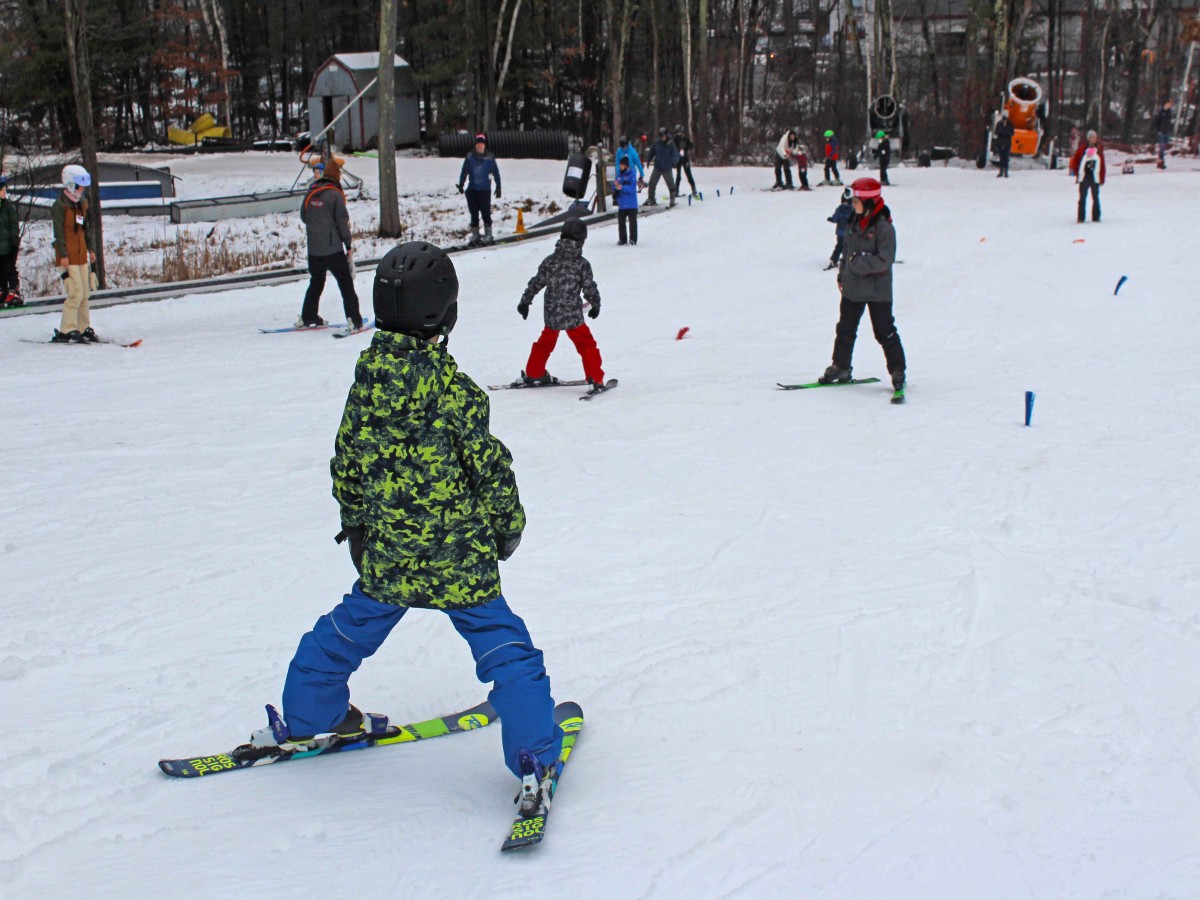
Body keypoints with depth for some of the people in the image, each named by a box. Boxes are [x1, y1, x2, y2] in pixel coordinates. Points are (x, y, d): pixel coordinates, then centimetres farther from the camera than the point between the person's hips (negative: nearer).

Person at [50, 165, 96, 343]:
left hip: (81, 253, 8)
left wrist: (91, 249, 17)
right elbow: (59, 232, -13)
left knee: (85, 293, 7)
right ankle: (66, 332, -8)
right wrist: (63, 255, -18)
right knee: (76, 293, -13)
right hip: (68, 256, -8)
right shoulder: (60, 204, -9)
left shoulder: (82, 202, 14)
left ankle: (83, 328, 15)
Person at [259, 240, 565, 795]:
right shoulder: (451, 389, -17)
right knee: (504, 649, 3)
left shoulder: (367, 376, -1)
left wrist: (355, 522, 23)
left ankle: (304, 719, 42)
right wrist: (508, 523, 6)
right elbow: (488, 464, -11)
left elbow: (346, 459, 9)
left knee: (348, 630, 26)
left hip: (385, 554, 6)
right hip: (459, 557, -5)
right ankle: (534, 756, -1)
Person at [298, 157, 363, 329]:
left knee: (316, 282, 20)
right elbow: (342, 221, -11)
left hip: (313, 248, 6)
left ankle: (307, 317, 23)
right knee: (346, 283, -1)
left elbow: (303, 216, 15)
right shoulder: (335, 194, -12)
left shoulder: (310, 192, 5)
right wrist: (349, 245, -4)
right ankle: (354, 320, -8)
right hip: (333, 248, -6)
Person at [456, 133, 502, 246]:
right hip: (472, 190, 2)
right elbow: (464, 171, 8)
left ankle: (488, 236, 4)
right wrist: (460, 184, 3)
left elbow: (496, 172, 5)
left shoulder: (490, 157, 0)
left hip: (485, 190, -2)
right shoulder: (470, 156, 3)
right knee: (474, 214, 8)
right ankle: (475, 236, 17)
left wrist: (498, 187, 4)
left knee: (485, 213, -6)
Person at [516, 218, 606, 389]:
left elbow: (535, 283, 6)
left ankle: (534, 374, 35)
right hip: (573, 315, -4)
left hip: (551, 314, 4)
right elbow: (590, 288, -6)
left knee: (545, 342, 24)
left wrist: (525, 302, 18)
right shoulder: (582, 264, -10)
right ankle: (595, 379, 2)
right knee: (587, 345, 7)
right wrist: (595, 305, 12)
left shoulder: (550, 261, -1)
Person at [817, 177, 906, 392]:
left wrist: (859, 263, -20)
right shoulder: (854, 222, 7)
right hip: (853, 287, 7)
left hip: (877, 290, -7)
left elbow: (885, 260, -21)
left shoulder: (883, 226, -16)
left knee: (885, 332, 0)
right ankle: (841, 368, 25)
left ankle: (897, 371, 10)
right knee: (845, 329, 13)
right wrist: (842, 275, 18)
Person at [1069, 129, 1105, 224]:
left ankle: (1096, 217, 11)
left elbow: (1102, 165, 7)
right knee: (1082, 198, 1)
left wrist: (1102, 178, 2)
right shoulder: (1082, 148, 0)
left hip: (1095, 177, 2)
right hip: (1084, 177, -2)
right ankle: (1080, 217, 4)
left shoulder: (1099, 150, 7)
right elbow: (1075, 160, 4)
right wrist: (1077, 173, -2)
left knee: (1095, 198, 6)